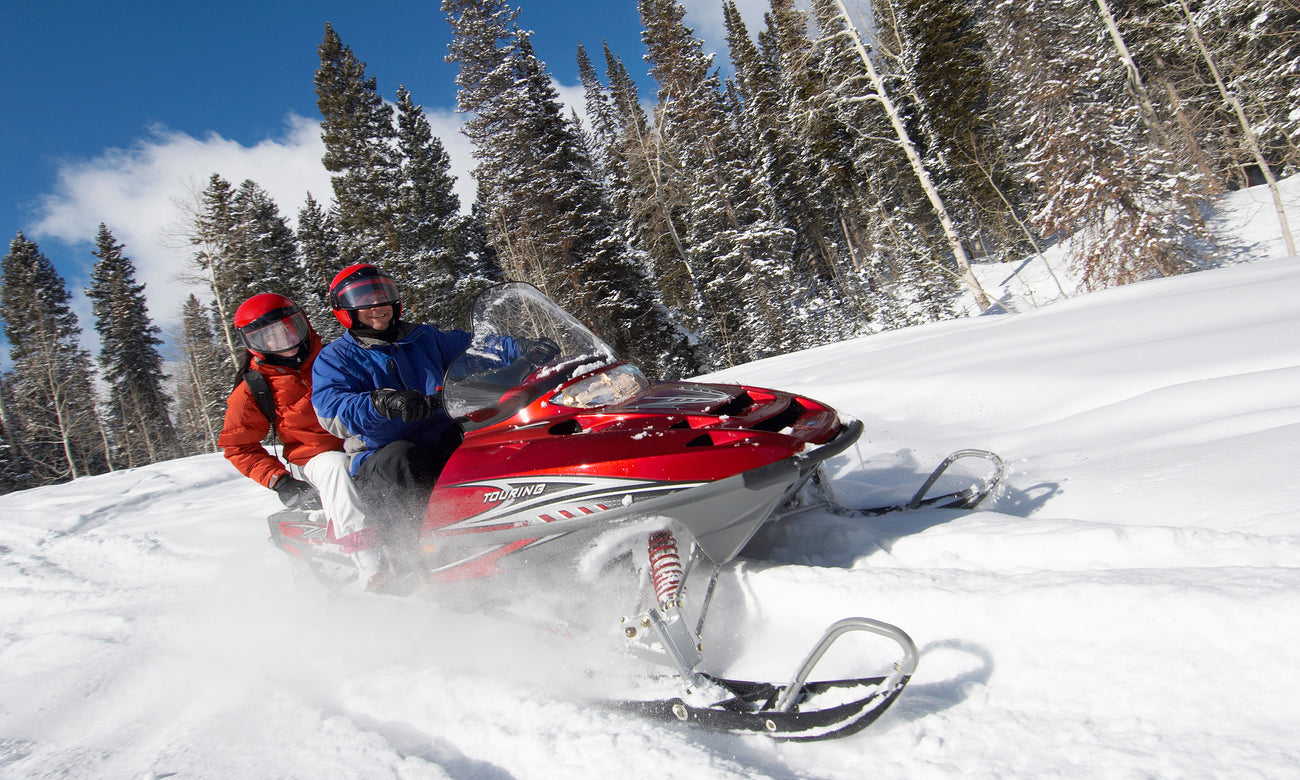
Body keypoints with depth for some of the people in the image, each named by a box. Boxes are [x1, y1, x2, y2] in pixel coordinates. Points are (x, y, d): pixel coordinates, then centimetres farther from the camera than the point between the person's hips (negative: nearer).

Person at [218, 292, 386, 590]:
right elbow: (237, 446, 6)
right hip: (313, 458, -4)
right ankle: (367, 560, -48)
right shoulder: (253, 389, 3)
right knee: (336, 466, -38)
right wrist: (279, 481, -8)